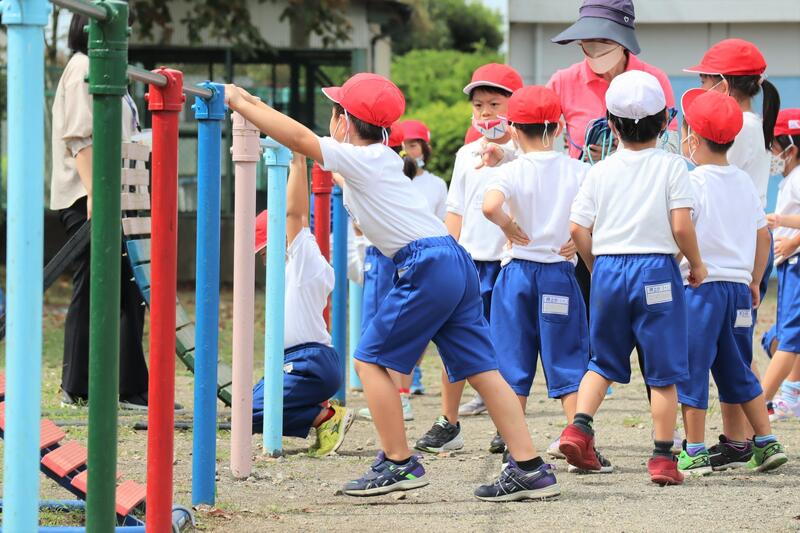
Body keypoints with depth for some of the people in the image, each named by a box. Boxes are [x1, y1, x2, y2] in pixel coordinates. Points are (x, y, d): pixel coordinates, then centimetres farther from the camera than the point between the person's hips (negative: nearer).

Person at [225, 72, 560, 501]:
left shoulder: (357, 159, -3)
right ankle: (530, 469, 1)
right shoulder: (381, 159, 22)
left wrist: (239, 102, -2)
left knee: (370, 359, 1)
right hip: (455, 261, 9)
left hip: (427, 266, -9)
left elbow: (296, 136, -11)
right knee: (481, 369, 6)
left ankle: (399, 464, 2)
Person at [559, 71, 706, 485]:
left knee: (604, 361, 19)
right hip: (656, 270, -3)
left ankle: (579, 425, -1)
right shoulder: (671, 166, -4)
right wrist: (696, 264, 4)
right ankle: (663, 458, 2)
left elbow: (579, 229, 1)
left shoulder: (601, 171, 5)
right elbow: (681, 225, -12)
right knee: (662, 370, 3)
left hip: (607, 267, 3)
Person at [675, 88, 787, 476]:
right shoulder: (745, 182, 9)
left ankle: (695, 453, 1)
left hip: (700, 286, -7)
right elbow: (762, 236, 14)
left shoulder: (692, 182, -11)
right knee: (737, 370, 16)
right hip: (739, 285, 7)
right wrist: (754, 281, 23)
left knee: (691, 369, 0)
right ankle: (766, 442, 13)